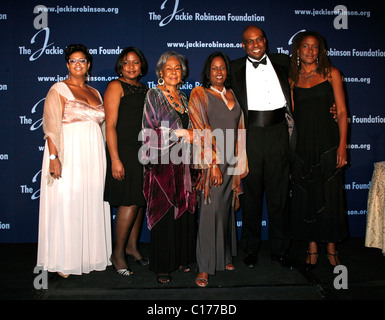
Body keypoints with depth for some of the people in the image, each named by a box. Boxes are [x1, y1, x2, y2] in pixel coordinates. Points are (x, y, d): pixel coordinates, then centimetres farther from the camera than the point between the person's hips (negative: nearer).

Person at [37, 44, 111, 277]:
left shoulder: (95, 92, 16)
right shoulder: (59, 89, 0)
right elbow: (51, 126, -9)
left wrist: (105, 158, 11)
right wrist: (53, 156, -19)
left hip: (93, 155, 5)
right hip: (68, 153, -5)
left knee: (91, 203, 7)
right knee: (66, 203, -2)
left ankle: (89, 255, 20)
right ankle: (64, 261, 10)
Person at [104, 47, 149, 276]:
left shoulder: (145, 89, 17)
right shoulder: (116, 87, -3)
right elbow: (110, 125, -10)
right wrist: (115, 158, -17)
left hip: (144, 152, 7)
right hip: (124, 152, -6)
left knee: (141, 200, 9)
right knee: (130, 202, -8)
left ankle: (132, 246, 25)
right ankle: (118, 253, 7)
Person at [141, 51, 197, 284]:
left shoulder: (183, 97, 17)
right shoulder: (154, 95, -1)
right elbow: (149, 130, -9)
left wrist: (190, 134, 4)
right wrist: (179, 133, -10)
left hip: (182, 162, 6)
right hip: (162, 162, -6)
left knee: (184, 210, 7)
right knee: (164, 214, -3)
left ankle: (182, 258, 22)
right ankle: (162, 267, 10)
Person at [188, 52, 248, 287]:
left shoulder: (232, 95, 15)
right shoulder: (199, 95, -2)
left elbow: (240, 130, 15)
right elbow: (202, 132, -10)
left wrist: (241, 163, 9)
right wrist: (213, 164, -17)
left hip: (231, 161, 6)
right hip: (211, 161, -5)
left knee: (227, 209, 13)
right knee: (210, 211, -8)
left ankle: (225, 257, 29)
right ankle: (205, 267, 1)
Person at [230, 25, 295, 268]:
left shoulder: (282, 62, 12)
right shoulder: (235, 68, 6)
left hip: (278, 132, 1)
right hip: (250, 136, -1)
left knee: (279, 192, 7)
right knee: (251, 192, 7)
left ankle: (280, 248, 21)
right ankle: (251, 248, 22)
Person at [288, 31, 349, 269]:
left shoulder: (331, 73, 4)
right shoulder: (293, 78, 10)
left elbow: (342, 111, 0)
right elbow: (291, 114, 10)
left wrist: (342, 144, -9)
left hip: (327, 140, -2)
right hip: (302, 143, 2)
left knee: (330, 194, 2)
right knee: (305, 196, 5)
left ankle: (331, 249, 16)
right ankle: (312, 249, 18)